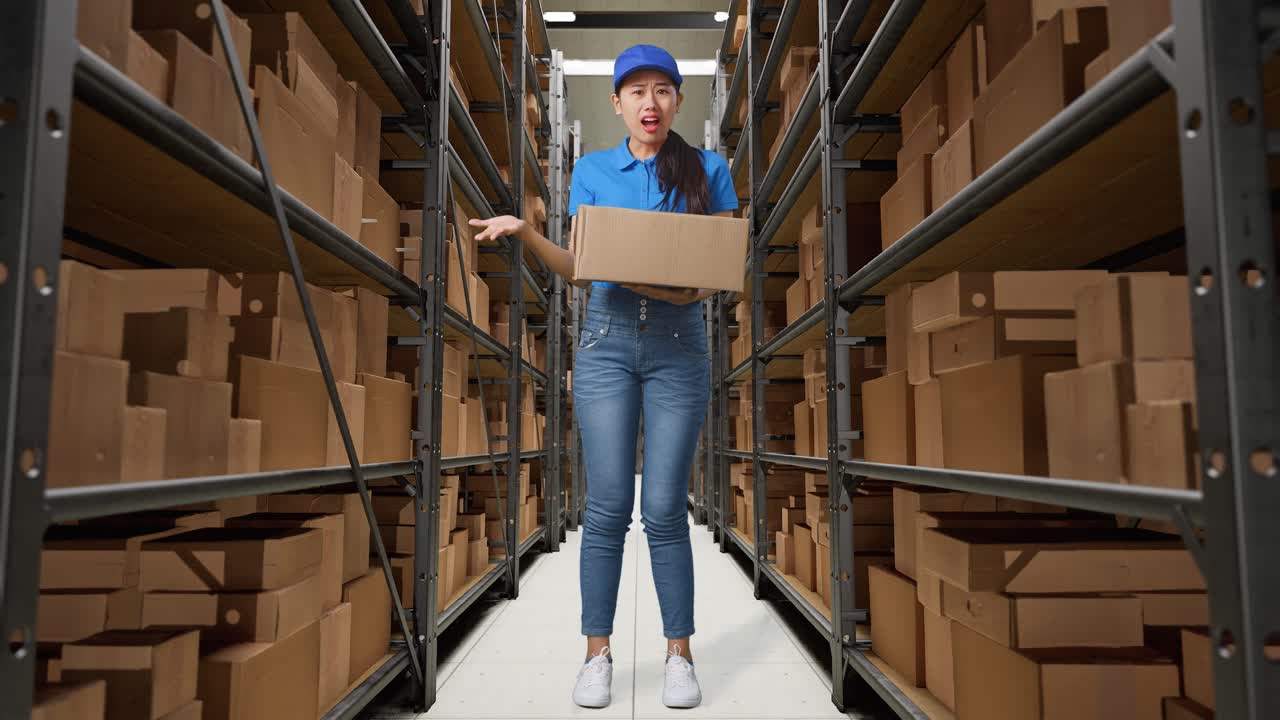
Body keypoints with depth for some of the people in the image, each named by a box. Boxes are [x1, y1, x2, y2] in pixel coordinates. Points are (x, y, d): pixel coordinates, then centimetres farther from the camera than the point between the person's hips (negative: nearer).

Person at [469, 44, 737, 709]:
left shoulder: (707, 170, 9)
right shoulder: (592, 171, 11)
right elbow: (578, 267, 7)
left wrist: (700, 287, -14)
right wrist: (524, 232, -8)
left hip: (679, 341, 0)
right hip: (606, 338, 1)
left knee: (665, 509, -1)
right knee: (606, 506, 0)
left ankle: (679, 654, 15)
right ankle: (597, 654, 14)